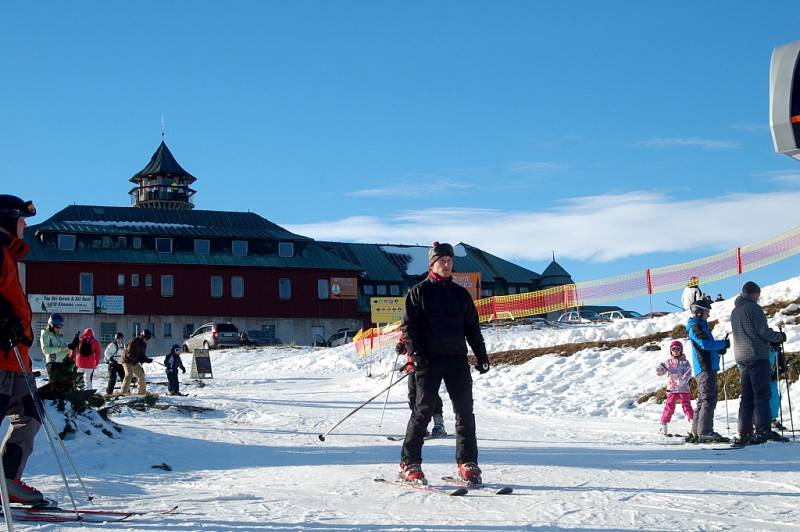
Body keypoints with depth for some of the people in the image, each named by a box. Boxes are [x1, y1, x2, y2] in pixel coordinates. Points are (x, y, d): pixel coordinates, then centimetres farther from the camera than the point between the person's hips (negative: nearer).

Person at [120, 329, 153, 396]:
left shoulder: (143, 344, 3)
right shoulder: (134, 342, -24)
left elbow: (142, 354, 10)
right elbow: (129, 353, -27)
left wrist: (147, 359, -10)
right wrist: (138, 359, -34)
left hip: (135, 362, 9)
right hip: (127, 361, -9)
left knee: (141, 375, 12)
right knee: (129, 375, -24)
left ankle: (142, 391, 25)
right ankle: (123, 392, -27)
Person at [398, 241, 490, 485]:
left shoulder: (460, 294, 16)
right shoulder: (418, 292, 4)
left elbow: (472, 327, 20)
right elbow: (409, 326, 0)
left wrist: (481, 355, 11)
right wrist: (415, 353, -13)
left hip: (457, 359, 4)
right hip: (429, 360, -4)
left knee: (465, 411, 1)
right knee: (423, 409, -7)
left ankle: (467, 462, 8)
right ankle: (409, 464, -1)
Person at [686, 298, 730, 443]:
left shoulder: (702, 326, 23)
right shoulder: (695, 327, -9)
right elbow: (706, 344, -21)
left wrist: (719, 349, 11)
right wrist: (724, 343, -9)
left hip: (708, 368, 10)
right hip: (704, 368, -10)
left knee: (703, 401, 11)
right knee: (708, 400, -15)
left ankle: (696, 432, 14)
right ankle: (705, 432, -18)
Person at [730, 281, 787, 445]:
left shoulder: (735, 311, 17)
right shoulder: (753, 308, -9)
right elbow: (764, 332, -13)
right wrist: (780, 336, 6)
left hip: (742, 359, 8)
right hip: (758, 357, -8)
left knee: (747, 397, 8)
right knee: (762, 395, -8)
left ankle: (744, 434, 4)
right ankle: (763, 430, -16)